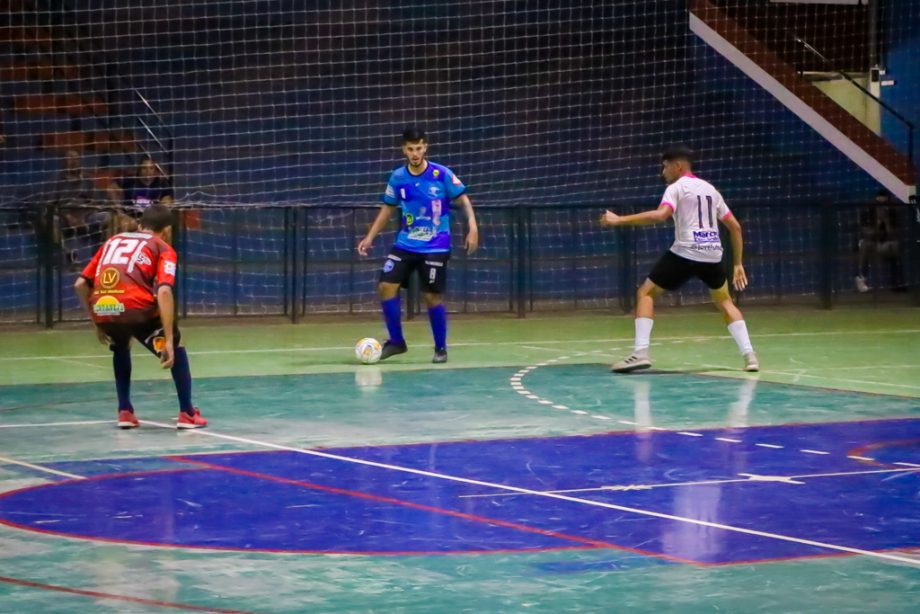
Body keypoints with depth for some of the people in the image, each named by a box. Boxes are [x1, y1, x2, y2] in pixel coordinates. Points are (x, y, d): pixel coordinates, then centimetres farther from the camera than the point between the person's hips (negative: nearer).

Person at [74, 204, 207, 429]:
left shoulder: (113, 241, 29)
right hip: (135, 306, -4)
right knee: (176, 346, 21)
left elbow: (80, 284, 23)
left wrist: (98, 323, 31)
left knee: (120, 348, 36)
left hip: (102, 308, 4)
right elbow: (163, 291, -3)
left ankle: (125, 412, 27)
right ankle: (187, 414, 14)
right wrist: (168, 340, -6)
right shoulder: (163, 248, 15)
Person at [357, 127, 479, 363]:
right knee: (386, 286, -7)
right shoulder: (398, 177, 0)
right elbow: (388, 208, 12)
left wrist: (472, 227, -18)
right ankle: (396, 341, 8)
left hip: (435, 248, -4)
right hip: (405, 244, 4)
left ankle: (441, 348, 14)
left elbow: (463, 200, -4)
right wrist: (370, 237, 8)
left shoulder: (442, 174, -11)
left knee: (433, 297, -4)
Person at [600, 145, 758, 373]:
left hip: (685, 253, -6)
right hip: (712, 255, 6)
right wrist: (737, 264, 24)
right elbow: (735, 226, 20)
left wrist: (619, 220, -16)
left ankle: (641, 352, -10)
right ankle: (749, 355, 11)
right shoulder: (710, 189, 20)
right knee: (725, 302, 26)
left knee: (645, 293, 6)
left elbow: (660, 215, -20)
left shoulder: (676, 188, 0)